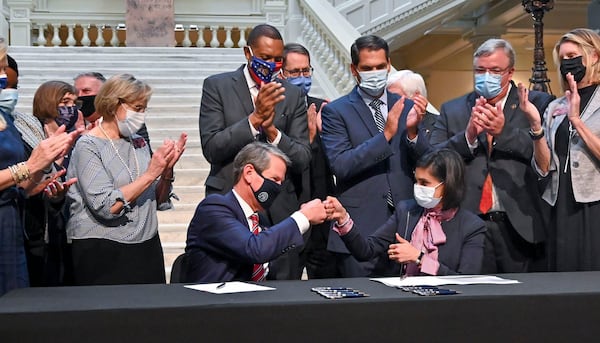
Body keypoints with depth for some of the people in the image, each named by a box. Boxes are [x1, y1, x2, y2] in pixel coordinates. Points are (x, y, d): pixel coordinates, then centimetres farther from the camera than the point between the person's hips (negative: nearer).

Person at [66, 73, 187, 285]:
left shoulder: (138, 142, 10)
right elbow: (106, 207, -19)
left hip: (147, 246, 6)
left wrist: (168, 169, -6)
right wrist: (150, 174, -18)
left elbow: (158, 200, 12)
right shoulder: (88, 146, -8)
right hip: (102, 252, -6)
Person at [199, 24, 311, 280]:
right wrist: (255, 117, -18)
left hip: (280, 210, 2)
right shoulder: (217, 86, 1)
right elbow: (211, 148, -9)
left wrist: (272, 130, -15)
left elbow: (302, 160, 2)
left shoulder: (292, 95, 7)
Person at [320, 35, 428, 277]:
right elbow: (340, 165, -13)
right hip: (360, 230, -3)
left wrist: (412, 130, -12)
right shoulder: (336, 111, 0)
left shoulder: (405, 107, 11)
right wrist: (385, 134, -19)